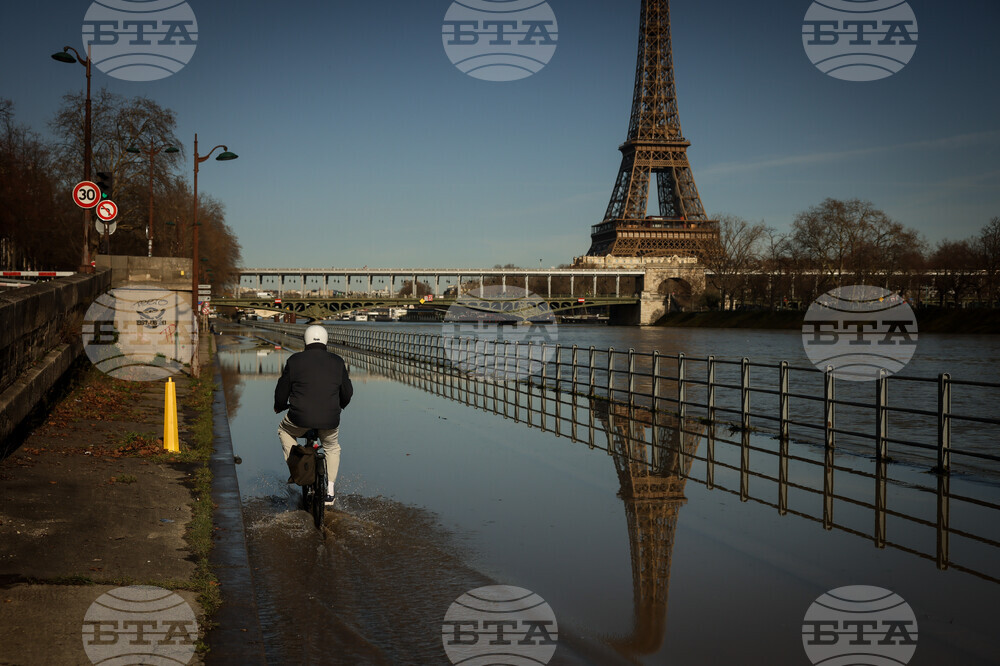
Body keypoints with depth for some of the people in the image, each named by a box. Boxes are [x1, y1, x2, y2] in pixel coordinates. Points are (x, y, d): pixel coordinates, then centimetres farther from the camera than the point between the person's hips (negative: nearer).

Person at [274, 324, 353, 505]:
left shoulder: (294, 360, 1)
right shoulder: (337, 362, 7)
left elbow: (282, 390, 7)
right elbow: (347, 392, 15)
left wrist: (279, 407, 28)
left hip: (300, 418, -2)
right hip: (330, 420, 2)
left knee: (284, 431, 31)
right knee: (332, 448, 29)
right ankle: (330, 490, 22)